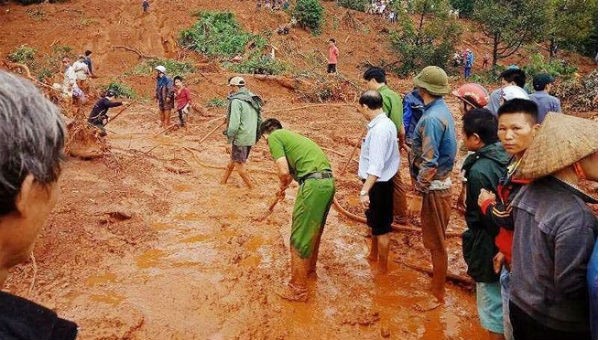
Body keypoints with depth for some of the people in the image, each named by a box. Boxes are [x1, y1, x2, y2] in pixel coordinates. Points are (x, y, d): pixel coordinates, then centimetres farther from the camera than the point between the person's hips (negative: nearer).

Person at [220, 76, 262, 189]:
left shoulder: (236, 101, -17)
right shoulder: (253, 100, 8)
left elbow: (234, 123, -23)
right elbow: (258, 120, 12)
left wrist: (229, 134, -9)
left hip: (241, 137, -8)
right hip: (251, 137, 9)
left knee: (239, 164, 5)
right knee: (234, 159, 22)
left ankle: (251, 188, 9)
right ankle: (223, 181, 36)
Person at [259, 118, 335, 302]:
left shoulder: (274, 137, 2)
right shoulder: (291, 136, 28)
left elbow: (284, 171, -9)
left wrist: (282, 186, 12)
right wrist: (285, 185, 60)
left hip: (314, 185, -9)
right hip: (328, 182, 9)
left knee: (300, 238, 2)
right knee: (314, 231, 26)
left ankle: (298, 289, 11)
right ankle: (310, 268, 45)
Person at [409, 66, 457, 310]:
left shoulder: (432, 118, -24)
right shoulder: (442, 110, 7)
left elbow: (429, 161, -26)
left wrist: (420, 185, -13)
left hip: (434, 187, -10)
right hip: (441, 183, 10)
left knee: (436, 243, 3)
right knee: (436, 240, 22)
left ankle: (438, 295, 16)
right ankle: (438, 281, 38)